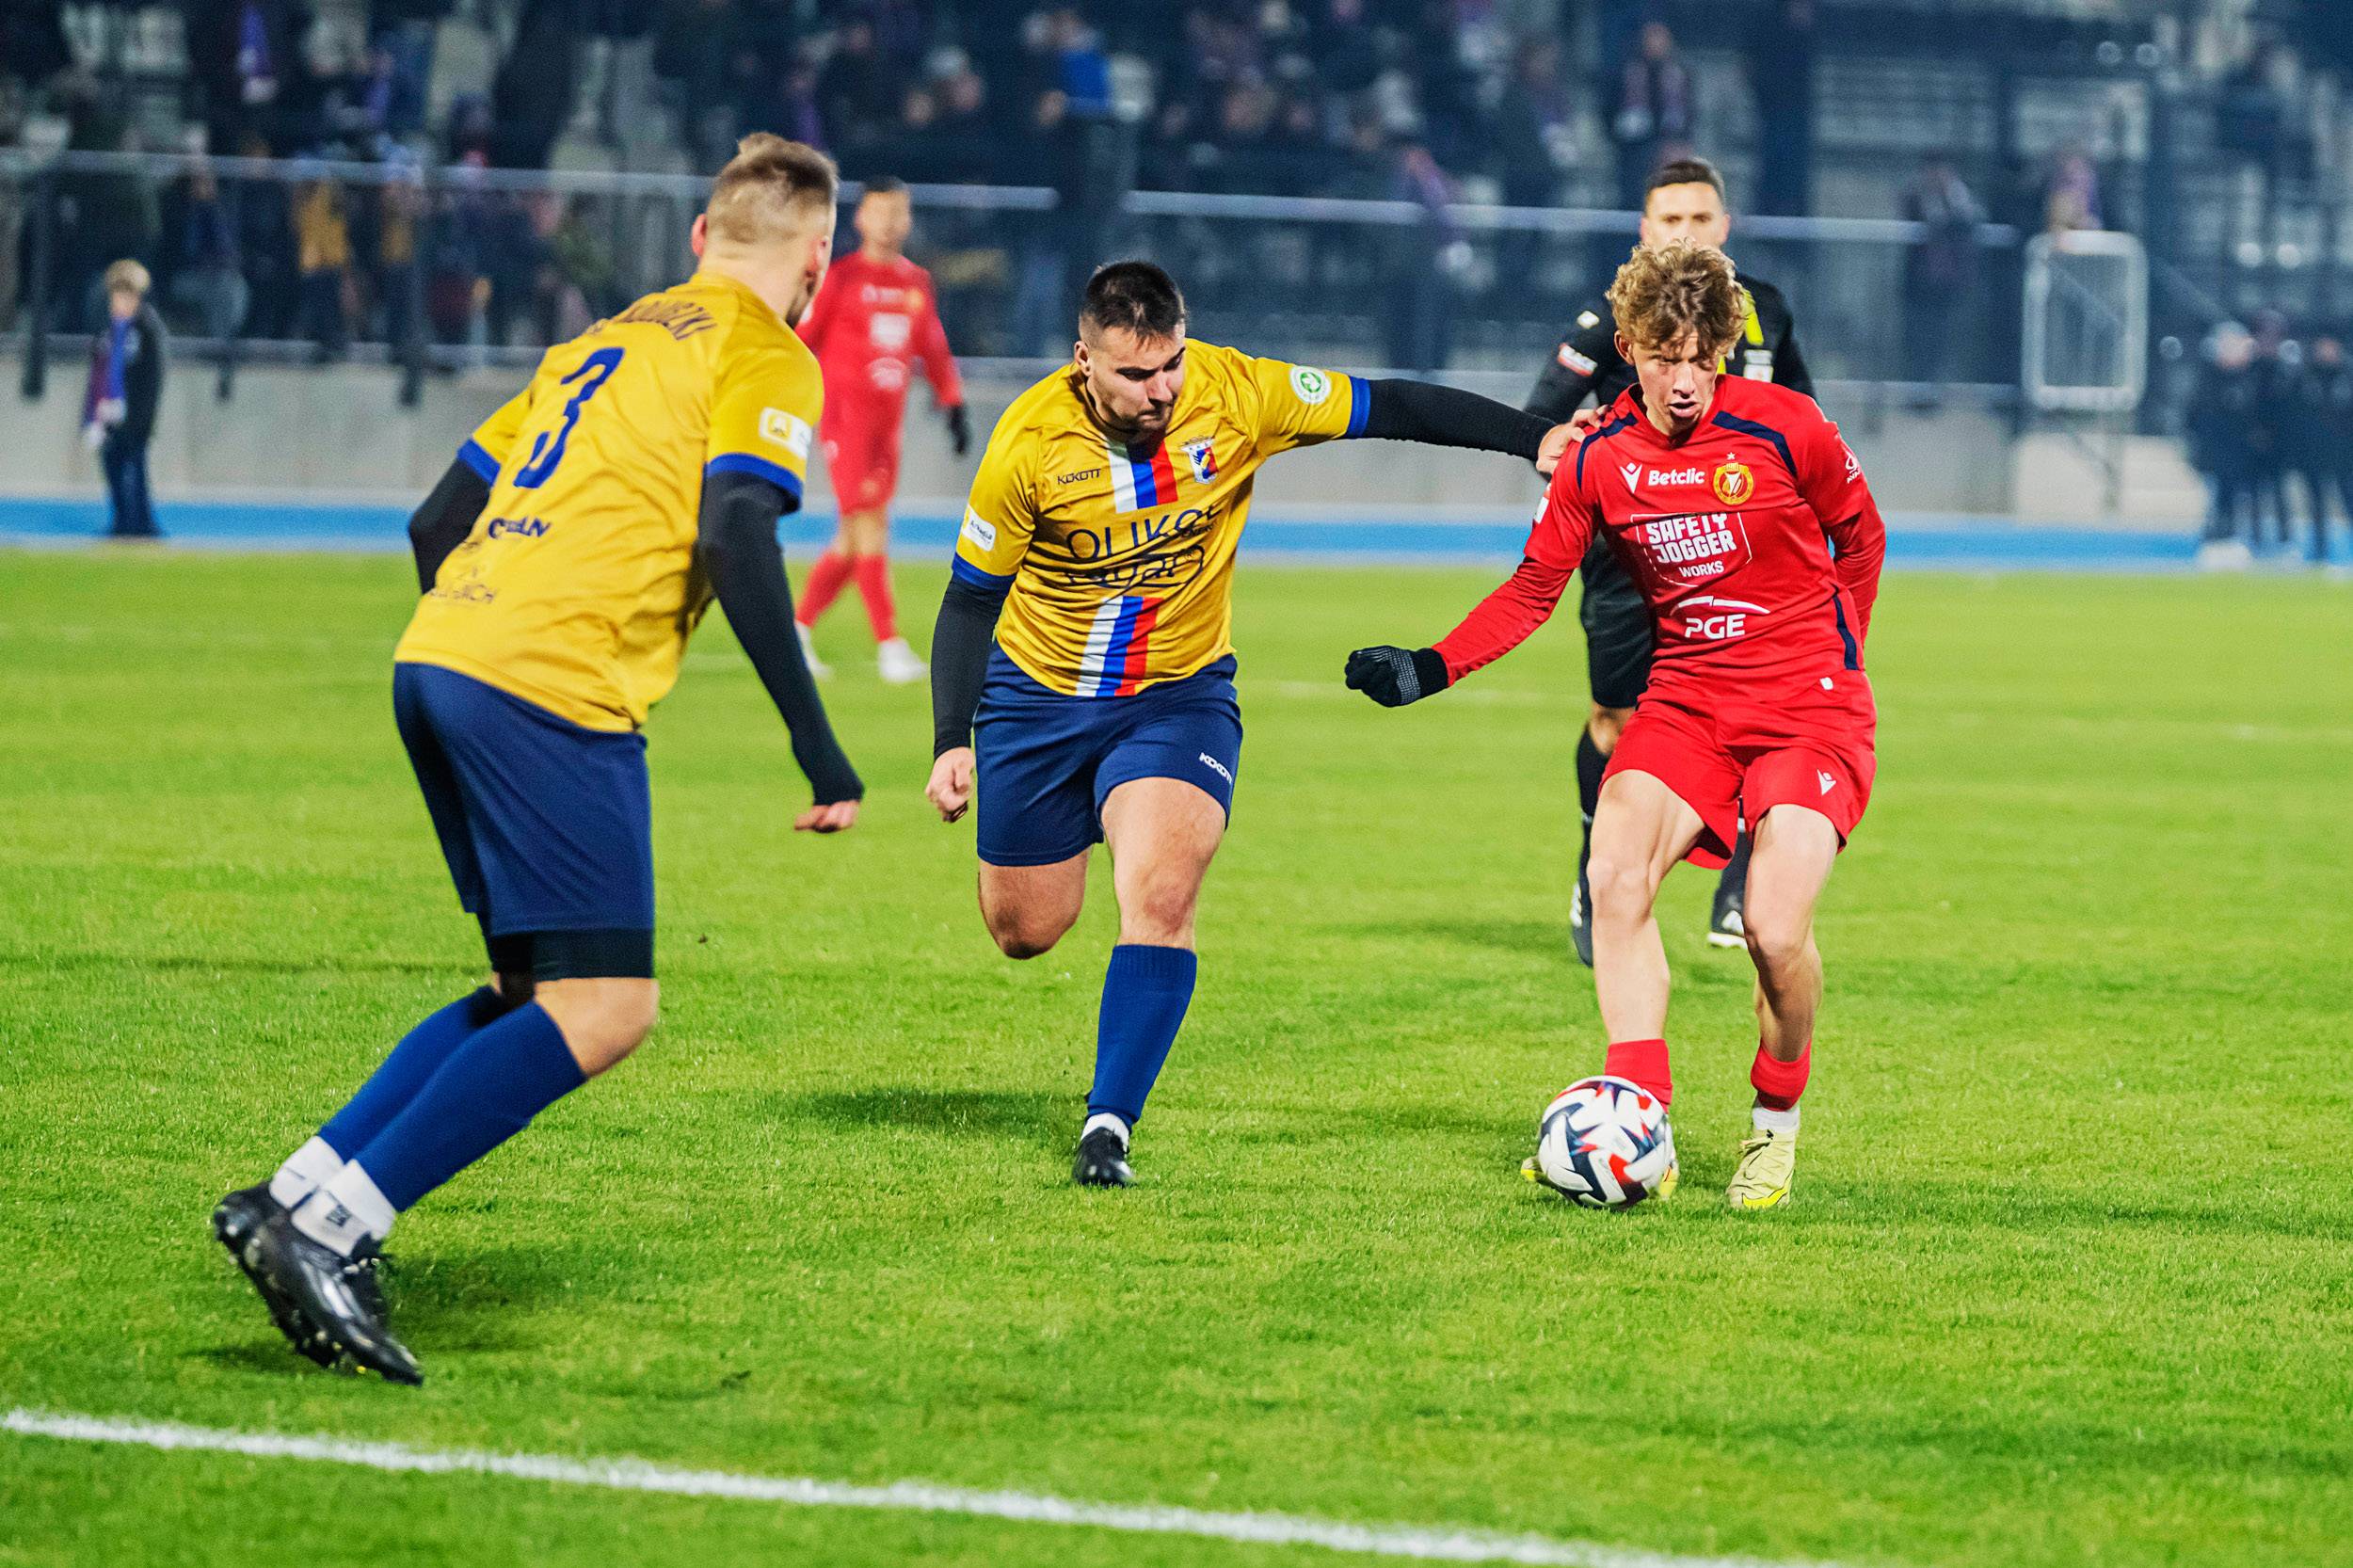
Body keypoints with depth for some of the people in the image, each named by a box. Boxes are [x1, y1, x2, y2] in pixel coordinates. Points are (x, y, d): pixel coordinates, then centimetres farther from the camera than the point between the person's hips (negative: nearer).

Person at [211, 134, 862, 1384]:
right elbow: (735, 541, -13)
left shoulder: (607, 339, 26)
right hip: (553, 685, -8)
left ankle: (295, 1200, 6)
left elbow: (437, 520, 26)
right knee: (604, 1010, -8)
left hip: (436, 658, 9)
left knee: (539, 993, 15)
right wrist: (815, 743, -12)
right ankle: (329, 1228, -18)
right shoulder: (765, 359, 3)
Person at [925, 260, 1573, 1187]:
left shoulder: (1237, 396, -20)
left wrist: (1537, 439, -15)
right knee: (1024, 932, 11)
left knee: (1159, 897, -24)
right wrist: (952, 743, -16)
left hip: (1180, 694, -1)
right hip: (1037, 691, 1)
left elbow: (1391, 409, -11)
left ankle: (1109, 1126, -15)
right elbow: (972, 597, -9)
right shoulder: (1029, 443, -20)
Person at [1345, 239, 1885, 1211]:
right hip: (1686, 700, 4)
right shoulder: (1600, 456, -2)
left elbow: (1860, 538, 7)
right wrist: (1431, 669, -6)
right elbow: (1535, 587, 6)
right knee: (1615, 875, -22)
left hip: (1810, 710, -3)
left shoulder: (1785, 429, -11)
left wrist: (1828, 654, 9)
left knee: (1776, 931, -19)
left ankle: (1775, 1128, 8)